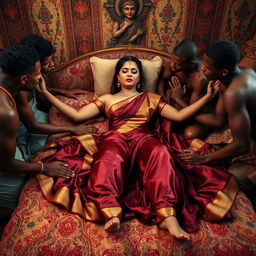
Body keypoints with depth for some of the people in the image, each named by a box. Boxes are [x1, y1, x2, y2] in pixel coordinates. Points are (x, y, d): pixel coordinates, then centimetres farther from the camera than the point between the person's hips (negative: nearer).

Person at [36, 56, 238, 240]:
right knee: (109, 160, -37)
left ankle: (168, 216, -46)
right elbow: (77, 115, 16)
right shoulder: (106, 99, 25)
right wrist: (46, 93, 13)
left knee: (160, 154, -36)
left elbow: (179, 116, 17)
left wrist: (207, 97, 10)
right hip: (116, 139, 0)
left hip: (144, 138, 1)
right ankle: (112, 215, -51)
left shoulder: (151, 98, 26)